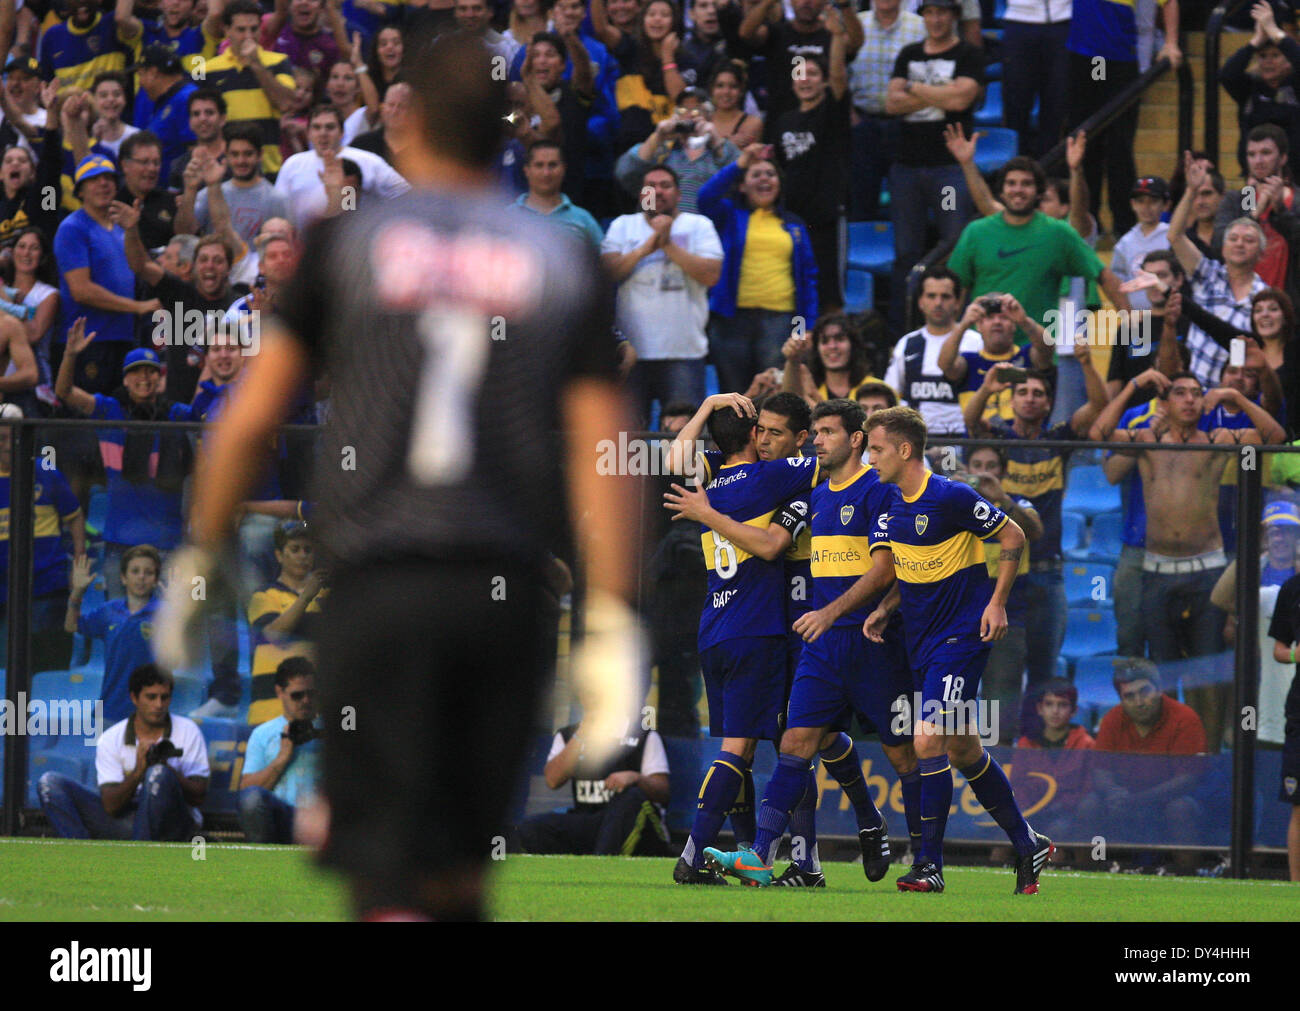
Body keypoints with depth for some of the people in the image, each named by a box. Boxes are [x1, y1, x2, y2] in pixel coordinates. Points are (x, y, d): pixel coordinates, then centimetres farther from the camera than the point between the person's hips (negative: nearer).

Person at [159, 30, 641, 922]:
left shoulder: (346, 244, 3)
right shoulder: (564, 264, 7)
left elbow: (248, 421, 2)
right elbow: (601, 448, -1)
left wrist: (198, 565, 15)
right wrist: (612, 625, -1)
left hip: (379, 587, -2)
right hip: (509, 595, 2)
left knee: (387, 873, -6)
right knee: (460, 873, 15)